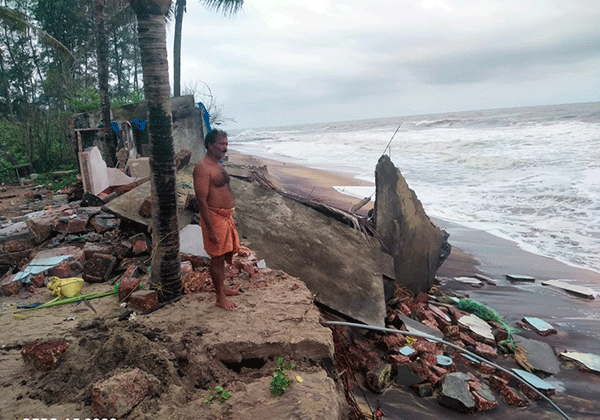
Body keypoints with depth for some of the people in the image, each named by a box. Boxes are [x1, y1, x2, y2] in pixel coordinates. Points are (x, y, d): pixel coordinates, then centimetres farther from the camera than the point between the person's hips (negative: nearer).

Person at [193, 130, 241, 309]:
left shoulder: (218, 166, 14)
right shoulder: (202, 168, -17)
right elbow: (202, 200, -21)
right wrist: (211, 229, -23)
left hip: (226, 216, 9)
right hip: (214, 217, -9)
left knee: (224, 255, 18)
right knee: (217, 257, 0)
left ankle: (222, 287, 34)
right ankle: (220, 297, 10)